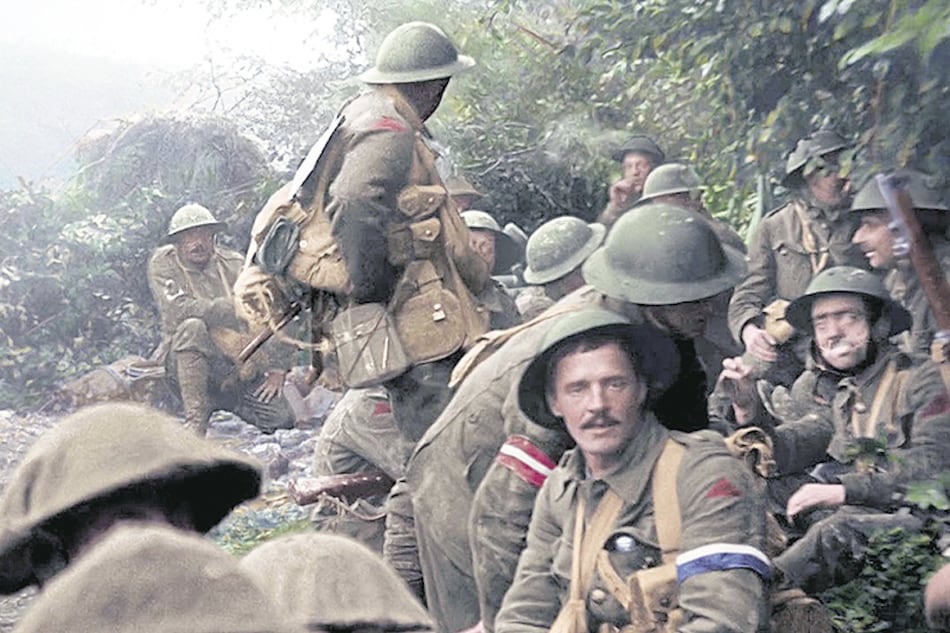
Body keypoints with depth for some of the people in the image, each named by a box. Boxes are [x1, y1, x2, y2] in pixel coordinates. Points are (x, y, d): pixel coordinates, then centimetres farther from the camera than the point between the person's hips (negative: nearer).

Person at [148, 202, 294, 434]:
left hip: (240, 363, 3)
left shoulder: (235, 264, 3)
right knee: (192, 327, -36)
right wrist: (229, 307, -26)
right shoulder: (162, 263, -3)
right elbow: (177, 310, -21)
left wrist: (277, 370, -7)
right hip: (184, 361, -3)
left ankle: (221, 401, 16)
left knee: (282, 418, -13)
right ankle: (195, 424, -29)